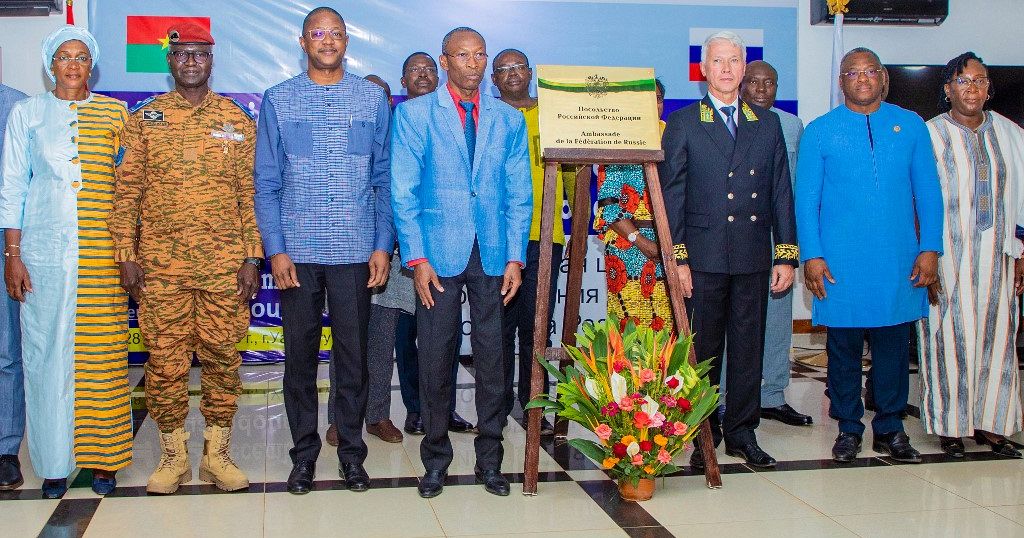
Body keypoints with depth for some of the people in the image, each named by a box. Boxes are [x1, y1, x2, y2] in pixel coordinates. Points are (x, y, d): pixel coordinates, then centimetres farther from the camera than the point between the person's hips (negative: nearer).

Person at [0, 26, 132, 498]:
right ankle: (54, 463, 10)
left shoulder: (114, 113, 9)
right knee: (47, 353, 1)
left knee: (103, 353, -1)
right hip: (44, 251, 0)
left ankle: (101, 457, 9)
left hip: (102, 255, 0)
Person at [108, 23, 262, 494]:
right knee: (164, 359, 3)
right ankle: (173, 455, 17)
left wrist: (252, 257, -1)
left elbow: (250, 192, 5)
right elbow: (127, 191, 5)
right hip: (160, 263, 0)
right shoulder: (145, 118, 7)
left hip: (224, 262, 0)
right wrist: (126, 255, -2)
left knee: (222, 357, 4)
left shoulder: (237, 119, 7)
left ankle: (217, 452, 17)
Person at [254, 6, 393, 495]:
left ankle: (351, 452, 19)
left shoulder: (373, 99, 5)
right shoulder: (278, 101, 5)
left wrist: (383, 246, -1)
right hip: (297, 251, 0)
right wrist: (275, 249, -5)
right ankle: (304, 453, 20)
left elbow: (384, 178, 6)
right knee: (300, 354, 7)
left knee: (353, 353, 6)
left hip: (355, 251, 0)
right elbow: (266, 182, 3)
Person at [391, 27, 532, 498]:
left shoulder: (509, 119, 11)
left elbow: (519, 194, 9)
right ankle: (436, 458, 17)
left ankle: (489, 459, 17)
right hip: (438, 255, -2)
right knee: (435, 358, 2)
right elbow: (403, 192, -1)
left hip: (493, 255, 2)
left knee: (493, 357, 5)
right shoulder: (413, 114, 4)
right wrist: (416, 258, -8)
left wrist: (515, 258, 0)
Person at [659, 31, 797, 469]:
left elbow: (781, 192, 10)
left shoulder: (767, 124, 12)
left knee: (748, 347, 8)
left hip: (753, 256, 3)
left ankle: (742, 433, 19)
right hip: (704, 256, -3)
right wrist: (676, 258, -8)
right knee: (703, 349, 4)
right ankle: (704, 436, 15)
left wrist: (786, 255, 4)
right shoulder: (682, 124, 3)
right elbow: (671, 195, -1)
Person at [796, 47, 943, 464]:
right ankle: (848, 428, 19)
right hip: (840, 266, -1)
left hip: (898, 264, 2)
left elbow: (927, 191, 8)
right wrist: (811, 256, -8)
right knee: (844, 348, 6)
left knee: (893, 347, 8)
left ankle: (890, 428, 21)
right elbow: (805, 199, 0)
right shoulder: (819, 132, 2)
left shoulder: (910, 126, 7)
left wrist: (930, 248, 0)